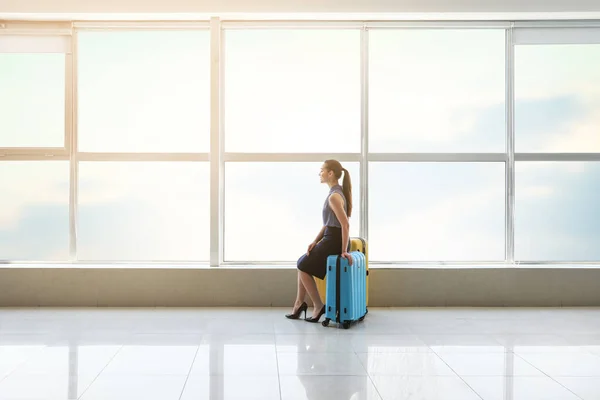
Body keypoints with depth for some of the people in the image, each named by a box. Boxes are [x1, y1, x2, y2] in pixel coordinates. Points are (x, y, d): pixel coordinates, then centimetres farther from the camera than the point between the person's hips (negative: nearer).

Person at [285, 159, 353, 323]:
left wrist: (344, 250, -24)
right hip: (330, 239, 9)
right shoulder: (335, 193, 12)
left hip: (334, 241, -9)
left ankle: (319, 306, 9)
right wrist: (315, 241, 10)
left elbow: (345, 225, -26)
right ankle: (299, 304, 19)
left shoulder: (334, 196, -20)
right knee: (302, 263, 16)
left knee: (303, 266, 5)